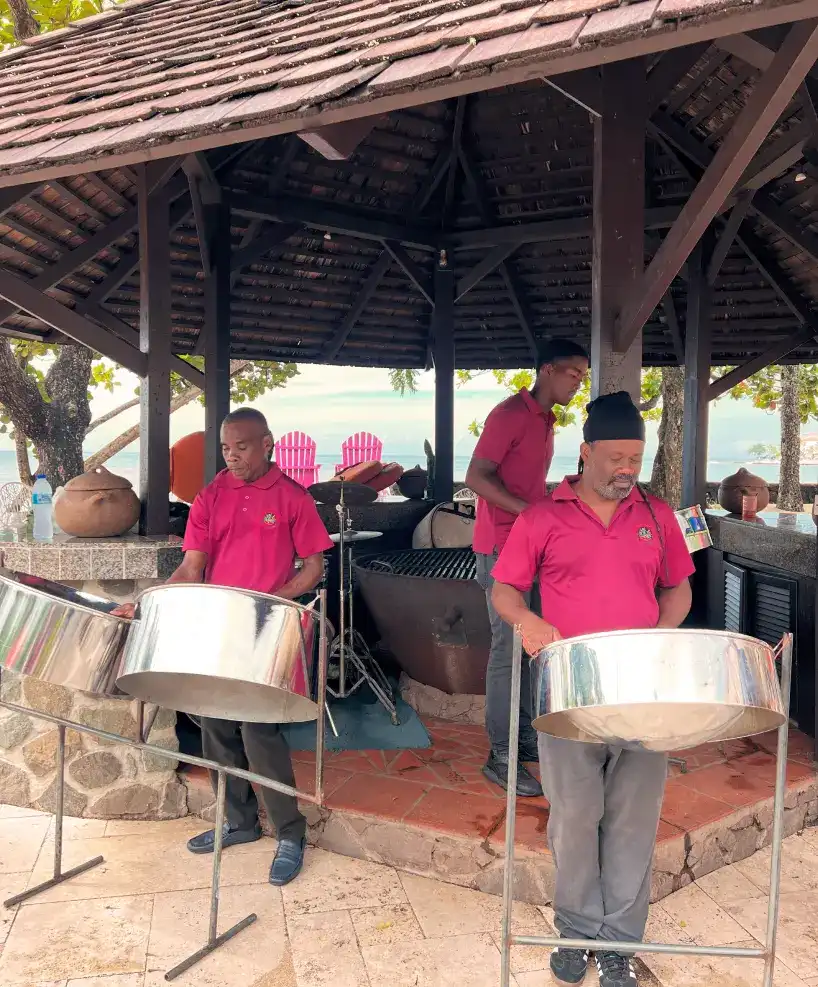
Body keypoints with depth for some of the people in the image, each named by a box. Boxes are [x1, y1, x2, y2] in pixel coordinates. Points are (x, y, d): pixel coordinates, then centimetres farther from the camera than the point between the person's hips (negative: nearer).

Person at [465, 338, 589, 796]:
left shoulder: (546, 420, 15)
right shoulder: (510, 414, -12)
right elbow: (477, 477, -19)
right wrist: (531, 512, -26)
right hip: (502, 547, -9)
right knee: (509, 648, -5)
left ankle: (526, 736, 26)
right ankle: (502, 756, 4)